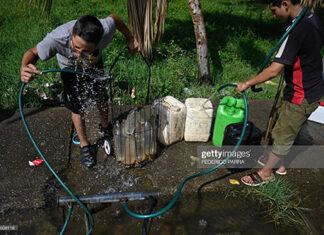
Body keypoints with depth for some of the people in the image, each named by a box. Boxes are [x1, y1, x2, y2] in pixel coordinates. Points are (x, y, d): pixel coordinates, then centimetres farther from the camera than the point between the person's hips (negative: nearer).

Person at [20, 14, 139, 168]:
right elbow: (33, 52, -26)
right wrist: (24, 67, -48)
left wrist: (130, 39, -10)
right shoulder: (57, 38, -44)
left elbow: (114, 17, -17)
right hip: (70, 69, -2)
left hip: (95, 65, 2)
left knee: (102, 99, 15)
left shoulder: (105, 29, -41)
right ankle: (84, 145, 27)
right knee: (77, 108, 1)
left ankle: (105, 127, 48)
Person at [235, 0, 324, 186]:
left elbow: (274, 71, -30)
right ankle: (278, 163, 41)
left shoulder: (297, 30, -28)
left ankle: (267, 173, 25)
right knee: (286, 130, 22)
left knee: (283, 135, 6)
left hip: (301, 97, -9)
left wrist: (247, 84, -18)